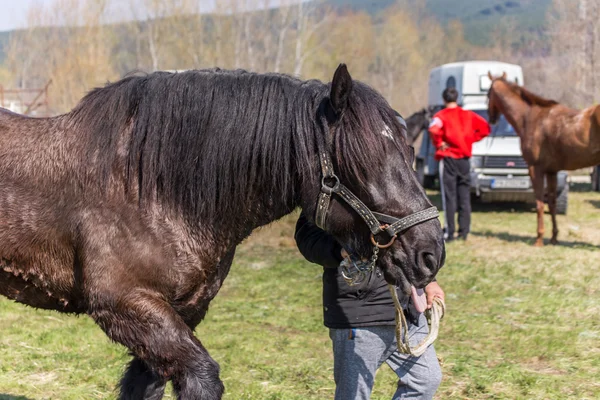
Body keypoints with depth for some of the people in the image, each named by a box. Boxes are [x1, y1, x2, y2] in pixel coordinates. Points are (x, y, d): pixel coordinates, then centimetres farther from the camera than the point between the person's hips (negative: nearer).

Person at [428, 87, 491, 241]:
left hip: (448, 158, -4)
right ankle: (464, 231, 10)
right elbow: (485, 128, 8)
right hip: (465, 159, 4)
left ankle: (449, 232, -3)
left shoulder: (441, 116, -7)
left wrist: (439, 144, -12)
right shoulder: (468, 115, 8)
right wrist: (471, 139, 9)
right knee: (464, 196, 9)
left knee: (449, 196, -2)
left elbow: (434, 130, -26)